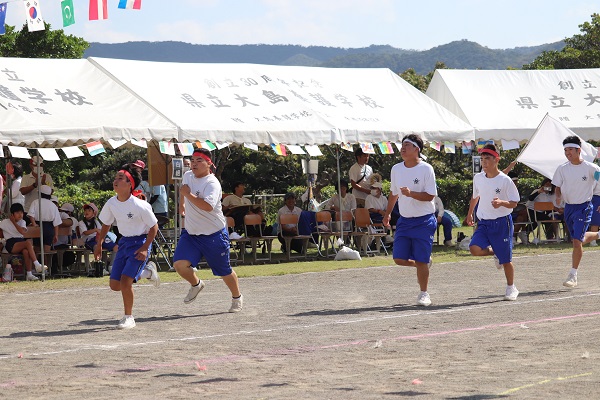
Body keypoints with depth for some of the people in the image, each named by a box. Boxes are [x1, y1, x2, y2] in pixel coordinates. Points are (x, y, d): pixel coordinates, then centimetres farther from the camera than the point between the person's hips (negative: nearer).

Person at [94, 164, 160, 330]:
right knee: (115, 285, 6)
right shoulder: (111, 203, -4)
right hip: (124, 242, 7)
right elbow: (106, 224, 15)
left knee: (125, 280, -20)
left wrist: (145, 249, -18)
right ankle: (146, 271, 31)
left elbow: (154, 227, -12)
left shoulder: (140, 206, -22)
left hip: (140, 242, -7)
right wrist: (99, 243, 13)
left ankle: (129, 317, -1)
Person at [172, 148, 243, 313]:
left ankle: (237, 297, 35)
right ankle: (196, 284, 18)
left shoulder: (212, 183, -21)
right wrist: (181, 204, 39)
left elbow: (208, 206, -38)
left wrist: (188, 194, -32)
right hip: (190, 233, 6)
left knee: (224, 271, 8)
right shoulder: (187, 176, 3)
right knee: (179, 264, -14)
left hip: (213, 235, -6)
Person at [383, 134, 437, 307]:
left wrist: (411, 193, -26)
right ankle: (424, 264, 28)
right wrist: (387, 213, 22)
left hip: (424, 221, -5)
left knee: (421, 261, -6)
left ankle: (424, 294, 11)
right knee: (399, 259, -2)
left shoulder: (426, 169, -10)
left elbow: (430, 196, -14)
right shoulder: (396, 169, 7)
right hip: (404, 220, 5)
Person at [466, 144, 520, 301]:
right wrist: (470, 213, 29)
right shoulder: (478, 178, 4)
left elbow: (514, 203, -8)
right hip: (483, 223, 4)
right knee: (475, 249, -20)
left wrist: (502, 203, -27)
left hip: (501, 223, -4)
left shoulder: (505, 180, -12)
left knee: (506, 260, 2)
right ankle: (495, 253, 13)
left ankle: (511, 288, 23)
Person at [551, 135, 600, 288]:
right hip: (568, 207, 5)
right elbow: (558, 187, 9)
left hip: (583, 207, -5)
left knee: (577, 241, -14)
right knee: (578, 240, 16)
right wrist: (558, 197, -13)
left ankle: (573, 275, -7)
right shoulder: (562, 169, 0)